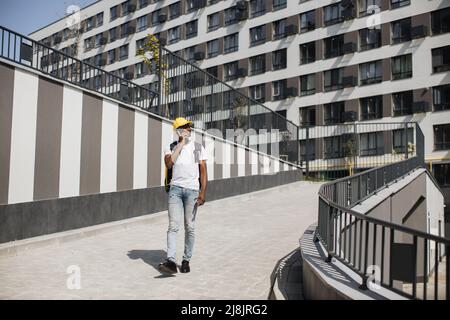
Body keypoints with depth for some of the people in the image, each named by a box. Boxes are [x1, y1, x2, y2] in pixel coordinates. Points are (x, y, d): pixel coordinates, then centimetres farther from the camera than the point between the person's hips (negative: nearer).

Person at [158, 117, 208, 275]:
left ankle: (186, 260, 14)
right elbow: (169, 164, -11)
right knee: (173, 225, -9)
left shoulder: (198, 147, 9)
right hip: (175, 189, 0)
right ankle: (171, 261, -14)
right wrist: (181, 145, -6)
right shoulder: (171, 147, 10)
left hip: (192, 190, 0)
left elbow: (203, 171, 3)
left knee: (189, 227, 3)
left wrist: (203, 192, -8)